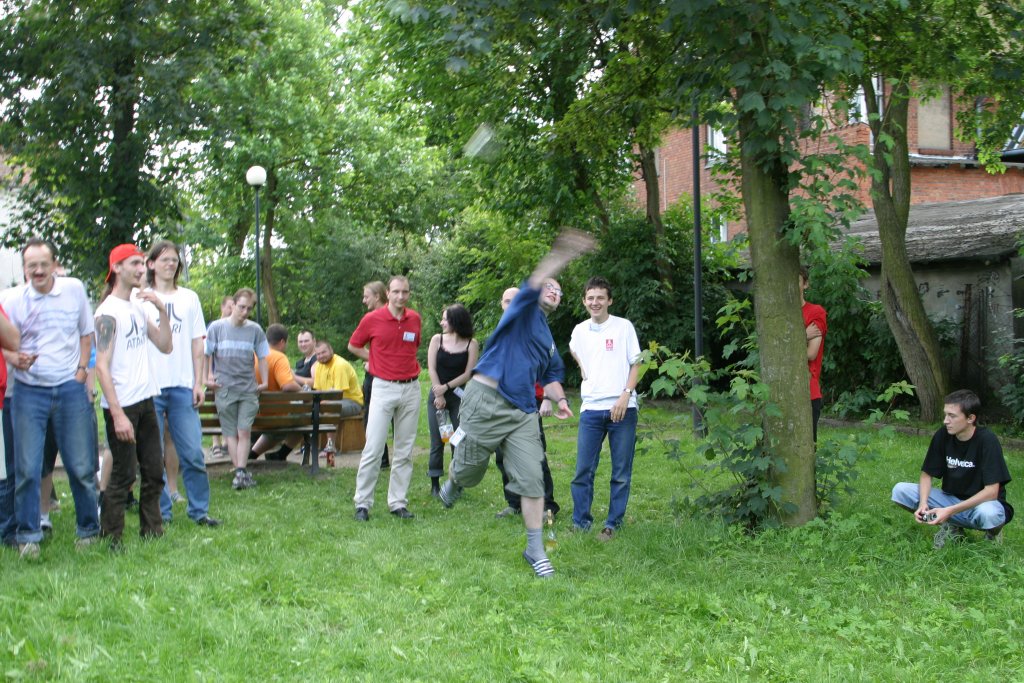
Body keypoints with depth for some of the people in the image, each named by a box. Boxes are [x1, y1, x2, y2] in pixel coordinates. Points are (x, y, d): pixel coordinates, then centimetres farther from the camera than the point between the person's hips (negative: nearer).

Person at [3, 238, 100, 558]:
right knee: (27, 468, -1)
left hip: (70, 389, 1)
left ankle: (89, 529, 19)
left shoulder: (75, 289, 2)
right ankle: (28, 536, 10)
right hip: (29, 391, -1)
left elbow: (86, 332, 14)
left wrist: (82, 368, 2)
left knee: (81, 466, 4)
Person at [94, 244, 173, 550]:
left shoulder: (138, 307, 13)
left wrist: (162, 310, -1)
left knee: (154, 471, 10)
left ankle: (152, 531, 20)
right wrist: (117, 415, -20)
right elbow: (101, 366, -15)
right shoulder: (108, 312, -10)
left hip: (145, 401, 8)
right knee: (123, 475, -4)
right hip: (122, 406, -8)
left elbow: (165, 346, 13)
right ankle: (111, 540, 5)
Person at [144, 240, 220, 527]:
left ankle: (199, 509, 8)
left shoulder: (189, 298, 12)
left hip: (182, 386, 2)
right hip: (150, 387, -2)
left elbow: (197, 344, 12)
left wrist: (198, 383, 5)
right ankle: (161, 512, 11)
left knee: (192, 453, -2)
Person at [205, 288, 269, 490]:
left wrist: (264, 381, 6)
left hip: (249, 389, 0)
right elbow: (207, 355, 8)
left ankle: (240, 472, -9)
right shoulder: (217, 327, 2)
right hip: (224, 388, 0)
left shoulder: (255, 330, 6)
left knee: (244, 431, -8)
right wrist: (208, 377, 0)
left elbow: (262, 357, 12)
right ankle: (242, 473, 2)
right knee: (231, 433, 0)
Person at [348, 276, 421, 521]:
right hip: (384, 388, -4)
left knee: (404, 451, 6)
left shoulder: (415, 319, 6)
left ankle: (399, 503, 13)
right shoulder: (372, 319, -5)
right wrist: (376, 359, 4)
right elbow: (353, 346, 10)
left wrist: (409, 363, 11)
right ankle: (363, 503, 0)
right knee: (373, 448, -7)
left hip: (411, 388, 4)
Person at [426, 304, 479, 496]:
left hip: (459, 396, -1)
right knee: (437, 441, 1)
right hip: (437, 395, 1)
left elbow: (468, 374, -7)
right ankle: (435, 484, 6)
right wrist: (438, 395, -9)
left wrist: (447, 387, -13)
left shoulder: (471, 344, -3)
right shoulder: (437, 340, 3)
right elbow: (432, 368, -1)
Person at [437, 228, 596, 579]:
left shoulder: (548, 341, 22)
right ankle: (452, 483, 46)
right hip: (487, 401, -6)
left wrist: (559, 398, 5)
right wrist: (561, 255, -35)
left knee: (532, 480, -4)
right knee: (468, 471, 9)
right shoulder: (525, 311, 2)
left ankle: (535, 550, 4)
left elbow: (551, 378, 29)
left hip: (522, 412, 6)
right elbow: (533, 285, -20)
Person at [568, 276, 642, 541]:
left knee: (621, 472, 2)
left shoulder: (623, 327, -1)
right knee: (583, 470, 2)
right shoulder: (580, 331, 9)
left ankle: (613, 524, 11)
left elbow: (635, 364, -1)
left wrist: (625, 395, -13)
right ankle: (580, 523, 11)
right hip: (590, 409, 3)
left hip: (622, 408, -3)